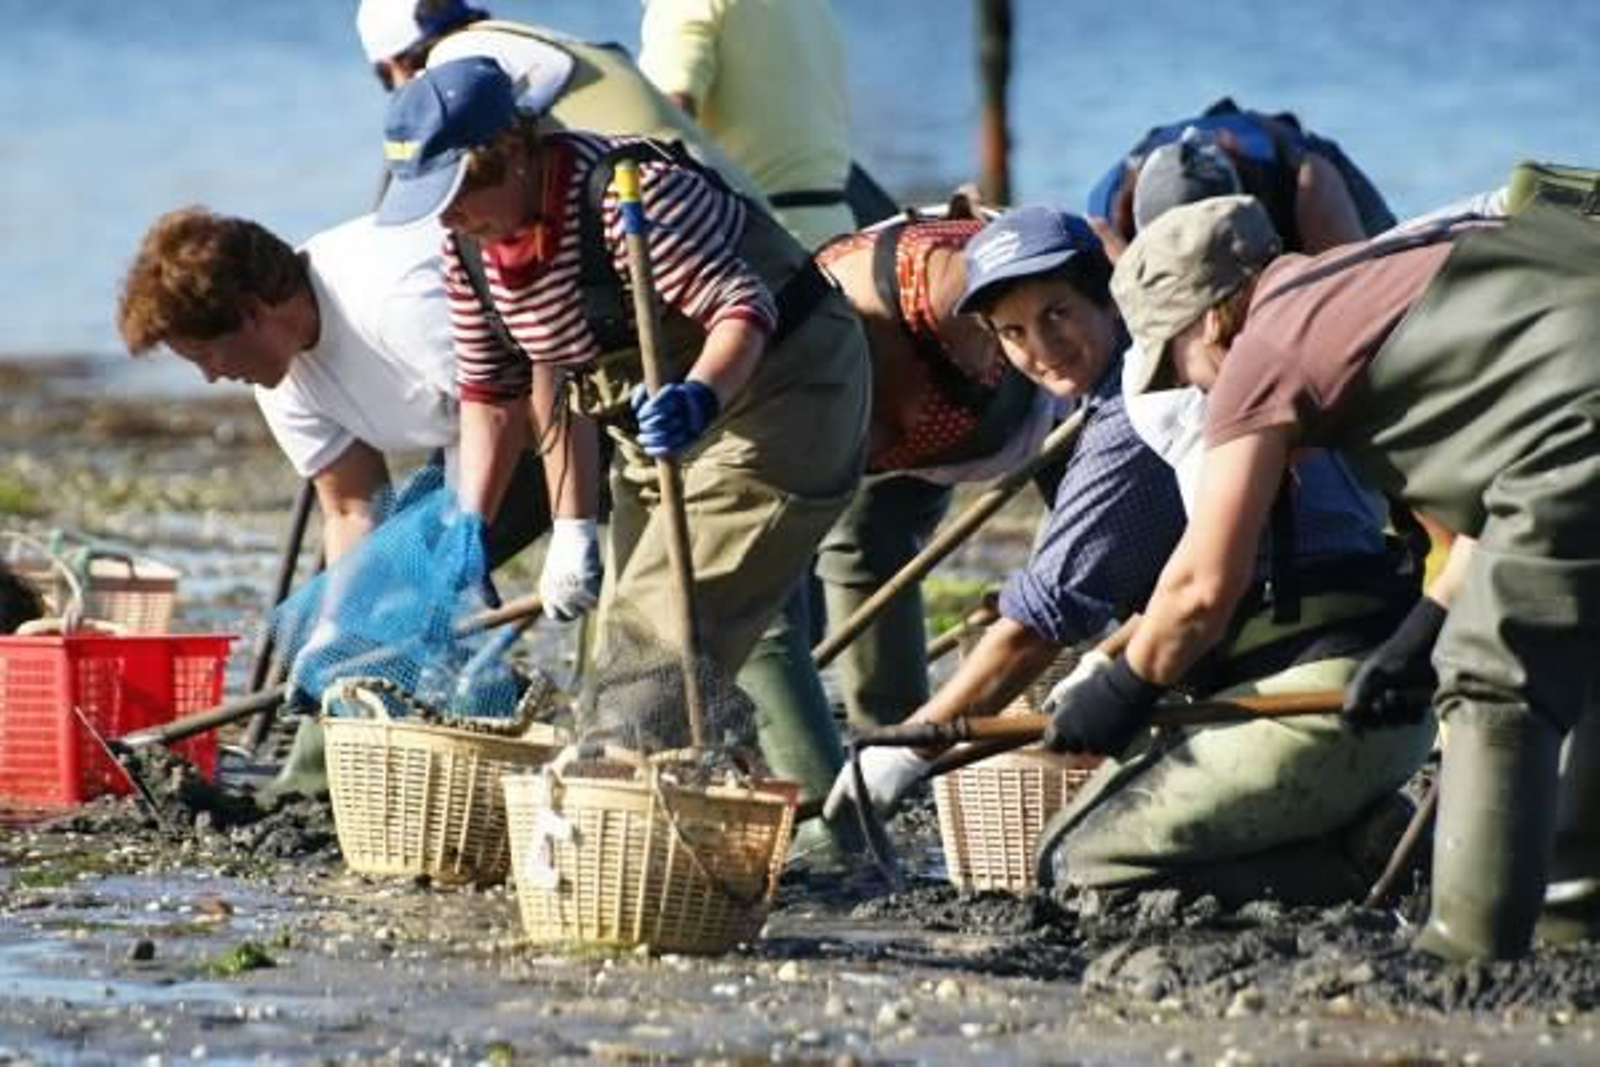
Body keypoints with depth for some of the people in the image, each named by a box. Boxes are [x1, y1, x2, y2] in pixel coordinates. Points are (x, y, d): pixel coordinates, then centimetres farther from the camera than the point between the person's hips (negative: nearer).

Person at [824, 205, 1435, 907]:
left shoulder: (1133, 428, -12)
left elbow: (1038, 622, -8)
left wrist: (911, 747, 0)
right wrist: (1113, 664, 33)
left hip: (1324, 697, -10)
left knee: (1079, 861, -13)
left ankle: (1365, 857, -12)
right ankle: (1363, 833, 6)